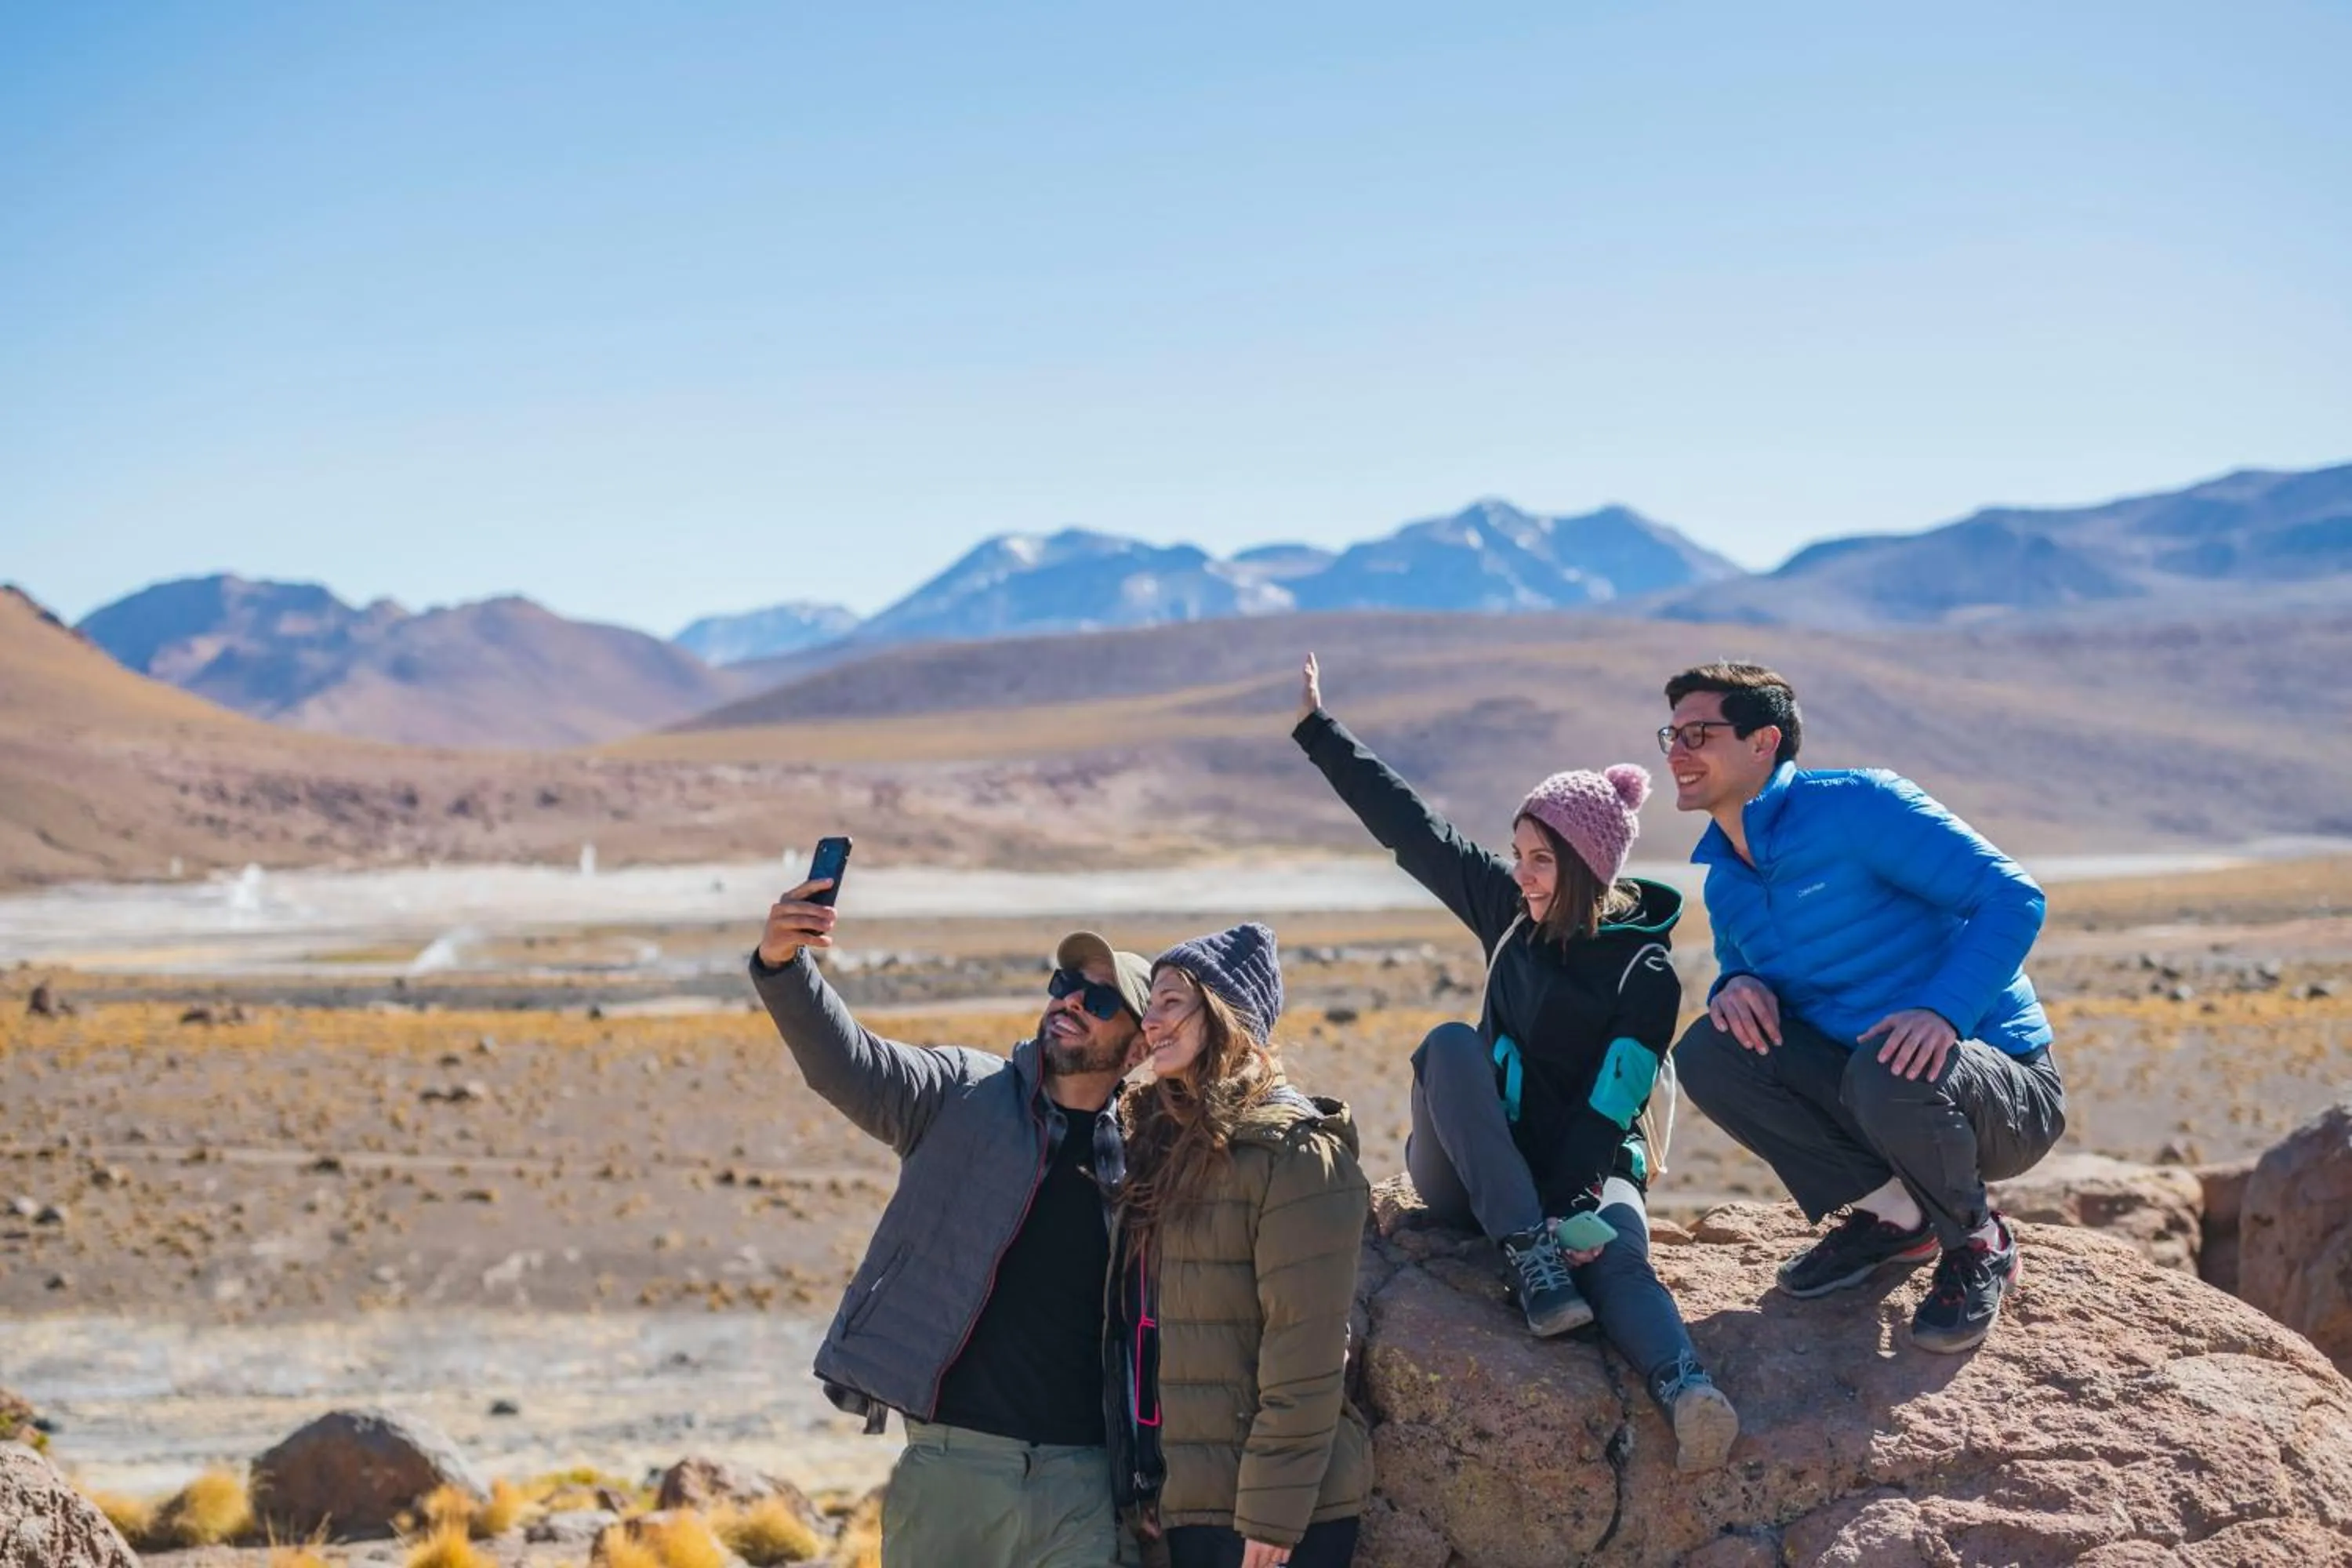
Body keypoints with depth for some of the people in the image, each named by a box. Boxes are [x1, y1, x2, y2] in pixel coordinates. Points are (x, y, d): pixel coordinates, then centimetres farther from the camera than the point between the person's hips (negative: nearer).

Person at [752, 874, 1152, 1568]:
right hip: (954, 1462, -2)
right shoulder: (966, 1095, 3)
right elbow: (849, 1063, -14)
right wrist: (780, 966, -32)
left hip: (1082, 1482, 2)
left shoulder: (1138, 1159, 7)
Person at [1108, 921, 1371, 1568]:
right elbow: (1145, 1329, 12)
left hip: (1273, 1502, -7)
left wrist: (1274, 1510, -19)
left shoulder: (1293, 1148, -12)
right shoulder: (1163, 1143, 12)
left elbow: (1305, 1351, -17)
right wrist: (1148, 1483, 10)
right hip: (1193, 1495, 7)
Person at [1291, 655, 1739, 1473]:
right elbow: (1409, 827, 6)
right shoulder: (1511, 910, 3)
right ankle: (1528, 1259, -36)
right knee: (1452, 1042, -25)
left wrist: (1568, 1213, -30)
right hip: (1473, 1179, 4)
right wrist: (1317, 728, 7)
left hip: (1586, 1169, -4)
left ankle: (1686, 1394, -66)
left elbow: (1608, 1110, -18)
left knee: (1614, 1256, -37)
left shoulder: (1643, 971, -10)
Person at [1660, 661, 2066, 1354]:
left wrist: (1942, 1010, -36)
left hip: (2008, 1093, -6)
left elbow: (2012, 896, -21)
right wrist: (1736, 985, -8)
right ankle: (1894, 1213, 0)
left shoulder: (1857, 806, -16)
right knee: (1706, 1052, -13)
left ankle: (1978, 1246, -7)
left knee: (1888, 1073, -40)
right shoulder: (1725, 883, 8)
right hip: (1856, 1084, 7)